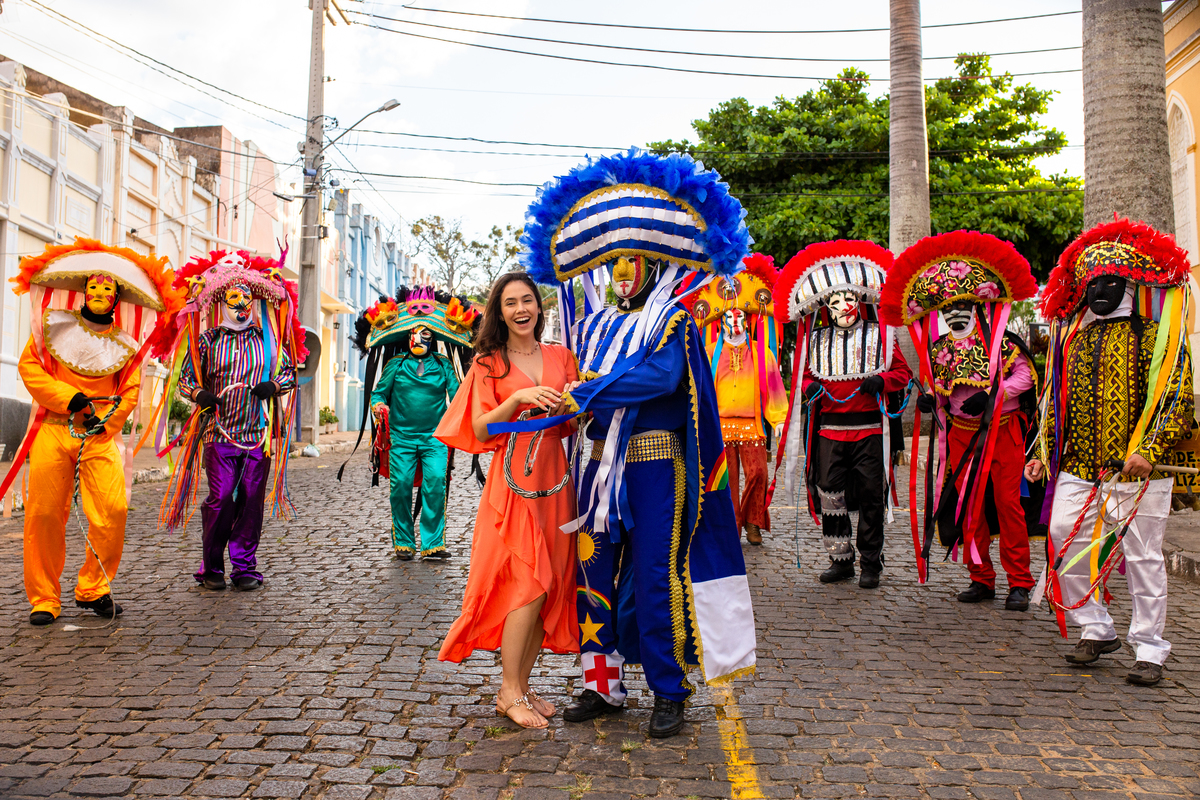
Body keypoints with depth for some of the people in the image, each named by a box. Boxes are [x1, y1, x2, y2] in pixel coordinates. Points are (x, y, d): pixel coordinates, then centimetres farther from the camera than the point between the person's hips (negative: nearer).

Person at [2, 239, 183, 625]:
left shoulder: (126, 343, 11)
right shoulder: (54, 324, 10)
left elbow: (129, 392, 9)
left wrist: (104, 425, -6)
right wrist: (69, 398, -9)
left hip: (100, 435, 1)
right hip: (52, 429, 0)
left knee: (113, 509, -11)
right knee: (44, 514, -1)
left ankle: (93, 589, 9)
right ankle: (44, 599, 14)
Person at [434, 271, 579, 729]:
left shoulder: (560, 357, 13)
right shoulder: (489, 362, 3)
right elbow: (481, 429, -4)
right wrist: (518, 399, -18)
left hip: (555, 479, 4)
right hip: (513, 481, -4)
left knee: (552, 586, 4)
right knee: (530, 583, -11)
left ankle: (522, 685, 17)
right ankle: (509, 693, 3)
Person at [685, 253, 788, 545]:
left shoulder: (760, 352, 10)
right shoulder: (712, 352, 9)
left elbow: (773, 384, 10)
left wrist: (777, 418, 5)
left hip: (752, 422, 0)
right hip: (720, 422, 0)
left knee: (757, 472, -8)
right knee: (727, 476, 1)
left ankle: (753, 522, 8)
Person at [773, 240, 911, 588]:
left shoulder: (879, 335, 6)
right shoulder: (817, 339, 12)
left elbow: (903, 372, 7)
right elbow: (806, 375, 20)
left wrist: (881, 380, -13)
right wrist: (809, 387, -3)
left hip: (870, 429, -2)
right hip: (829, 430, 2)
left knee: (870, 497, 2)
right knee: (831, 496, 2)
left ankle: (871, 562, 14)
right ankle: (840, 559, 16)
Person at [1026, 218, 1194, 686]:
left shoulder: (1157, 336, -1)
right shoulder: (1073, 337, 14)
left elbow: (1179, 400, -6)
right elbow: (1058, 402, 20)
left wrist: (1148, 451, -19)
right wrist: (1045, 453, 13)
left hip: (1136, 470, -4)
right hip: (1078, 467, 5)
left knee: (1142, 556, 1)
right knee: (1064, 541, -3)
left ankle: (1149, 650, 14)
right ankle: (1096, 629, 16)